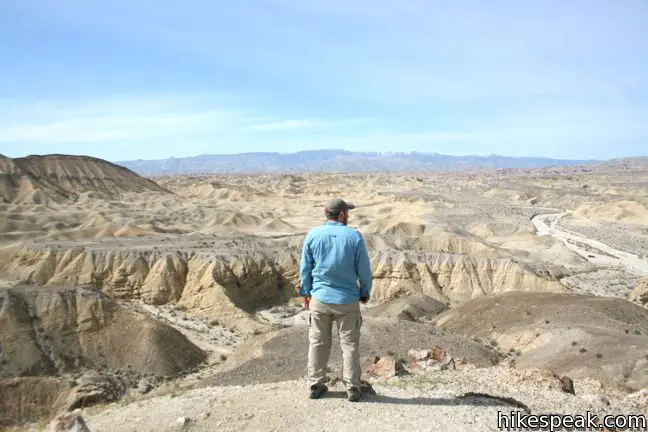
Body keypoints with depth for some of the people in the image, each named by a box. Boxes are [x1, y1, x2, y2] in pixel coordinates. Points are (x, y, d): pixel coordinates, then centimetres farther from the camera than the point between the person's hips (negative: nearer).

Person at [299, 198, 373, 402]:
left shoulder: (313, 235, -3)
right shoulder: (354, 236, -9)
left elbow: (305, 268, 2)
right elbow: (364, 269, -3)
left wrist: (306, 293, 14)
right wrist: (365, 291, 12)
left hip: (319, 299, 2)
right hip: (347, 300, -2)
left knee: (318, 343, 12)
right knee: (350, 344, 8)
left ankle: (316, 385, 20)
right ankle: (352, 388, 13)